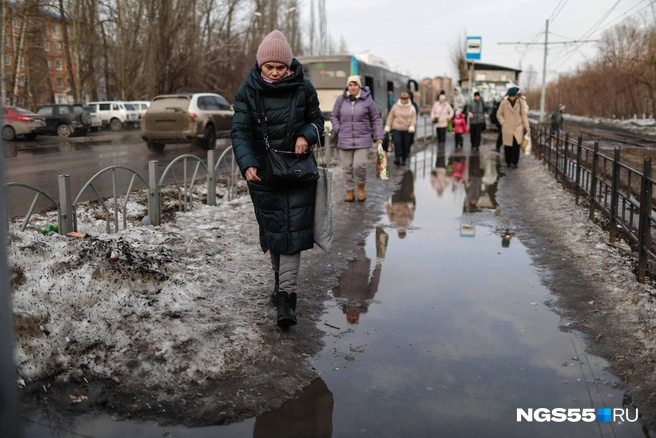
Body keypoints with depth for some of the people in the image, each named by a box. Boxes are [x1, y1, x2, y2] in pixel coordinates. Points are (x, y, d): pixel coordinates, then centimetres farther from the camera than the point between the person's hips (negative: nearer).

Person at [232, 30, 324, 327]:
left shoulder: (303, 88, -3)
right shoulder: (248, 91, -5)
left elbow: (317, 121, 10)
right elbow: (240, 131, -9)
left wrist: (306, 135, -14)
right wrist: (247, 164, -25)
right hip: (263, 172, 1)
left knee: (293, 231, -7)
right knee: (271, 228, 10)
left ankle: (286, 295, -6)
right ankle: (281, 278, 32)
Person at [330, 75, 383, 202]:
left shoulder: (367, 100, -1)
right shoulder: (341, 99, 2)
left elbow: (375, 119, 4)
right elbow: (334, 116, 13)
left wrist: (379, 136, 0)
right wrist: (338, 129, -1)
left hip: (362, 139, -2)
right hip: (344, 140, 2)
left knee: (359, 165, -11)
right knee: (347, 167, 5)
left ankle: (361, 187, 15)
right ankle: (350, 191, 20)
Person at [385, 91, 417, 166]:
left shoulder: (411, 108, 5)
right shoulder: (395, 106, 5)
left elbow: (413, 118, 3)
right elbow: (390, 117, 8)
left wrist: (412, 126, -13)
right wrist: (387, 126, 4)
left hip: (407, 130, 1)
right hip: (396, 128, -1)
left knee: (406, 145, 2)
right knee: (397, 141, -19)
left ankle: (403, 159, 17)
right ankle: (397, 158, -19)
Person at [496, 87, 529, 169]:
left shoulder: (519, 103, 3)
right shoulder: (504, 103, -1)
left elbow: (523, 115, 7)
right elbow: (499, 114, 7)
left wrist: (526, 126, 0)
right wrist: (503, 123, -5)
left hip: (518, 128, 0)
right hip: (507, 128, 0)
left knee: (516, 145, -9)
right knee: (508, 146, 3)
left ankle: (514, 162, 0)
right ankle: (508, 162, 18)